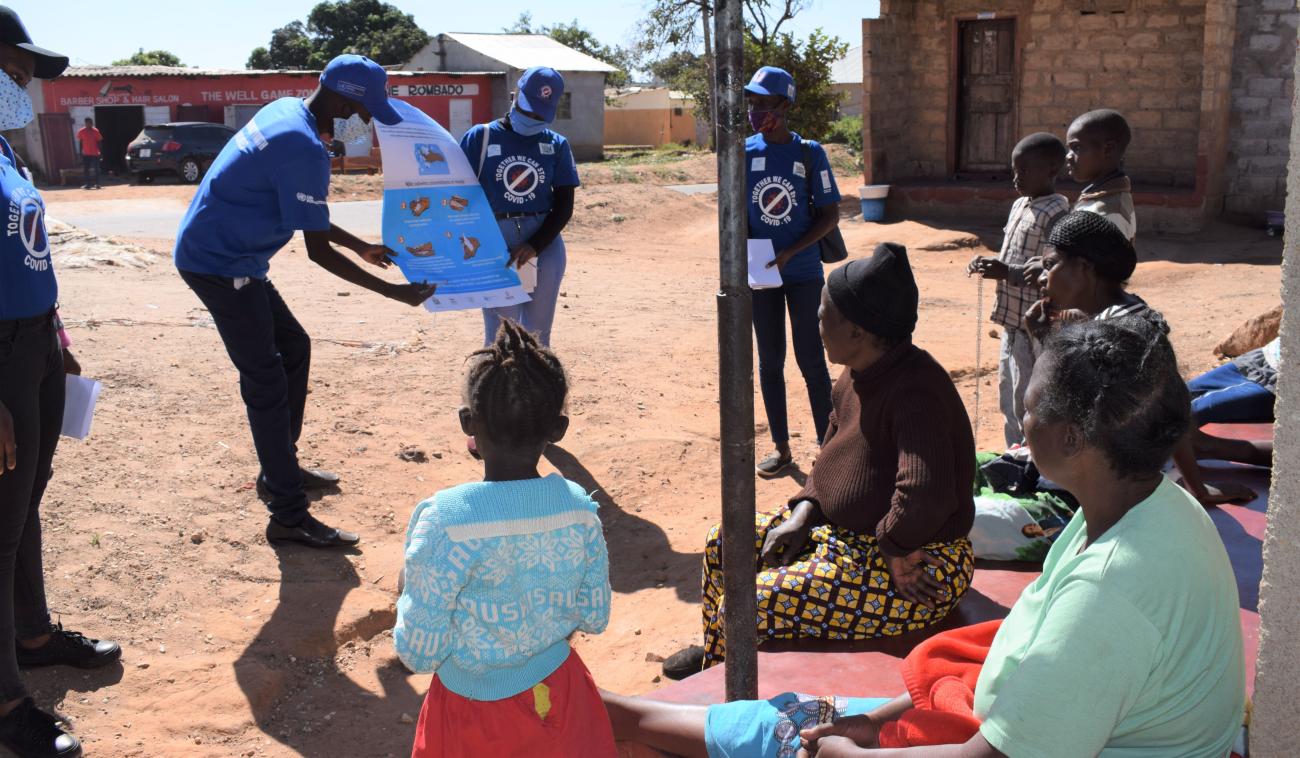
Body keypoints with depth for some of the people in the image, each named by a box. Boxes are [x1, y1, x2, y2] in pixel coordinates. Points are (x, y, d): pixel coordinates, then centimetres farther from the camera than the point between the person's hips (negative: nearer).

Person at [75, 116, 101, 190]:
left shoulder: (95, 131, -4)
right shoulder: (81, 131, -1)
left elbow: (98, 142, 0)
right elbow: (80, 142, 6)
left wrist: (100, 152, -5)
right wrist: (81, 153, 5)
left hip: (95, 153, -2)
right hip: (86, 154, 2)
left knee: (96, 169, -2)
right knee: (86, 169, 4)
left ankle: (97, 184, 5)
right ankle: (88, 184, 12)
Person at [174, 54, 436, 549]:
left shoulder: (286, 111, 7)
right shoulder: (305, 149, -24)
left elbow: (304, 214, 18)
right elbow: (319, 251, -21)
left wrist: (361, 247, 22)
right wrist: (394, 292, -16)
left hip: (228, 255, 10)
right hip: (219, 263, -10)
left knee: (293, 346, 19)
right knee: (267, 383, -9)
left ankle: (280, 471, 30)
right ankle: (289, 518, -4)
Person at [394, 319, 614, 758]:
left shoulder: (445, 522, -26)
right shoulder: (579, 507, -13)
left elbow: (418, 654, -19)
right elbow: (594, 619, -2)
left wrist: (411, 599, 0)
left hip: (476, 712, -3)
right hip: (560, 696, 3)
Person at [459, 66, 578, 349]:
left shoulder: (557, 145, 7)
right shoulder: (480, 138, 2)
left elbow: (564, 206, 3)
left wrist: (535, 246, -12)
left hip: (545, 242, 2)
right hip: (495, 243, -2)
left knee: (537, 333, 9)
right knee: (501, 334, -4)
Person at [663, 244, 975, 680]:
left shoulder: (914, 391, -29)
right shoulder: (860, 372, 3)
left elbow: (925, 496, -41)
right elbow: (834, 455, 15)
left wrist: (894, 547, -23)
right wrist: (802, 515, 0)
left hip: (909, 568, -10)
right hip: (844, 531, 10)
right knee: (724, 545, 12)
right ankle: (717, 653, 34)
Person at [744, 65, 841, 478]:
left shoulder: (809, 153, -7)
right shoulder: (743, 153, 0)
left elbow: (830, 214, -7)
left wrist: (789, 253, -17)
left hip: (803, 272, -3)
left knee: (811, 361, 1)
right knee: (770, 362, 9)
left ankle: (827, 444, 14)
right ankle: (781, 447, 20)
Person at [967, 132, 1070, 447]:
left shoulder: (1056, 214, -17)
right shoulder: (1020, 206, 10)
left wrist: (1006, 273, -27)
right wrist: (990, 265, 2)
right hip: (1013, 322, 9)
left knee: (1027, 409, -1)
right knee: (1009, 402, 19)